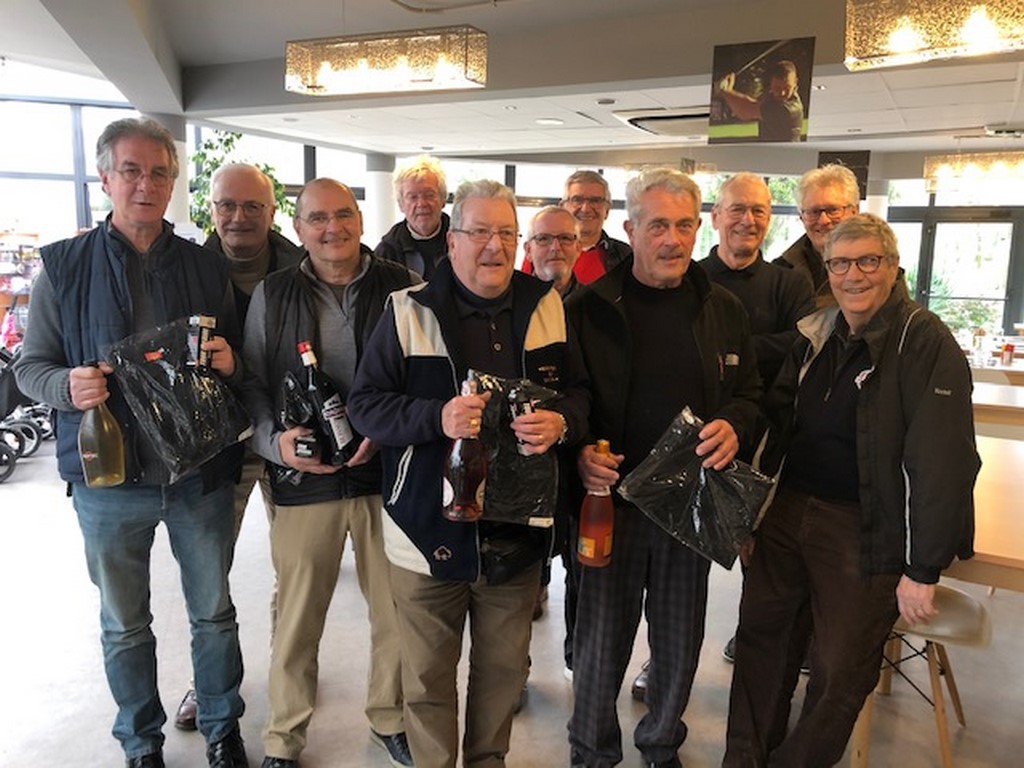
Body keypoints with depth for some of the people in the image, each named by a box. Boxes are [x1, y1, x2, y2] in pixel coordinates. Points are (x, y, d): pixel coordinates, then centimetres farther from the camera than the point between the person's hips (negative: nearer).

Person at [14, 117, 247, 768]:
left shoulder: (207, 267, 3)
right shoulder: (65, 265, 0)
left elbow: (238, 364, 9)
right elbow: (31, 365, 2)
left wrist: (230, 363, -15)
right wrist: (67, 386, -19)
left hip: (202, 472, 1)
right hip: (109, 476, 0)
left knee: (214, 612, 15)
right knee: (125, 625, 16)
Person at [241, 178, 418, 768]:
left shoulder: (400, 287, 0)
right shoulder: (272, 295, 5)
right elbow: (253, 382, 6)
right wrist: (275, 441, -11)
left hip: (387, 472, 0)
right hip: (305, 478, 1)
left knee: (398, 610, 12)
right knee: (297, 616, 12)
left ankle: (390, 718, 38)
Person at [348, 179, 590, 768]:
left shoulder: (546, 306, 4)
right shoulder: (409, 310, -6)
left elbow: (581, 391, 8)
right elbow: (365, 405, -7)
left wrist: (561, 422, -15)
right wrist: (438, 416, -25)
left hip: (518, 528, 3)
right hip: (429, 529, -2)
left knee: (505, 668, 20)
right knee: (428, 675, 13)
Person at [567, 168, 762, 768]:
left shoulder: (724, 309, 4)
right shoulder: (590, 308, -5)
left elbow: (750, 393, 12)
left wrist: (734, 426, -10)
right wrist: (579, 452, -18)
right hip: (612, 498, -2)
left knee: (681, 641, 17)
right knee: (601, 640, 9)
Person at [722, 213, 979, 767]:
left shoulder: (925, 342, -14)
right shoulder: (816, 335, 6)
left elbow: (944, 462, -18)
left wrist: (924, 569, -18)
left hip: (864, 533, -6)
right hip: (789, 511, 6)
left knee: (841, 670, 7)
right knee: (760, 633, 16)